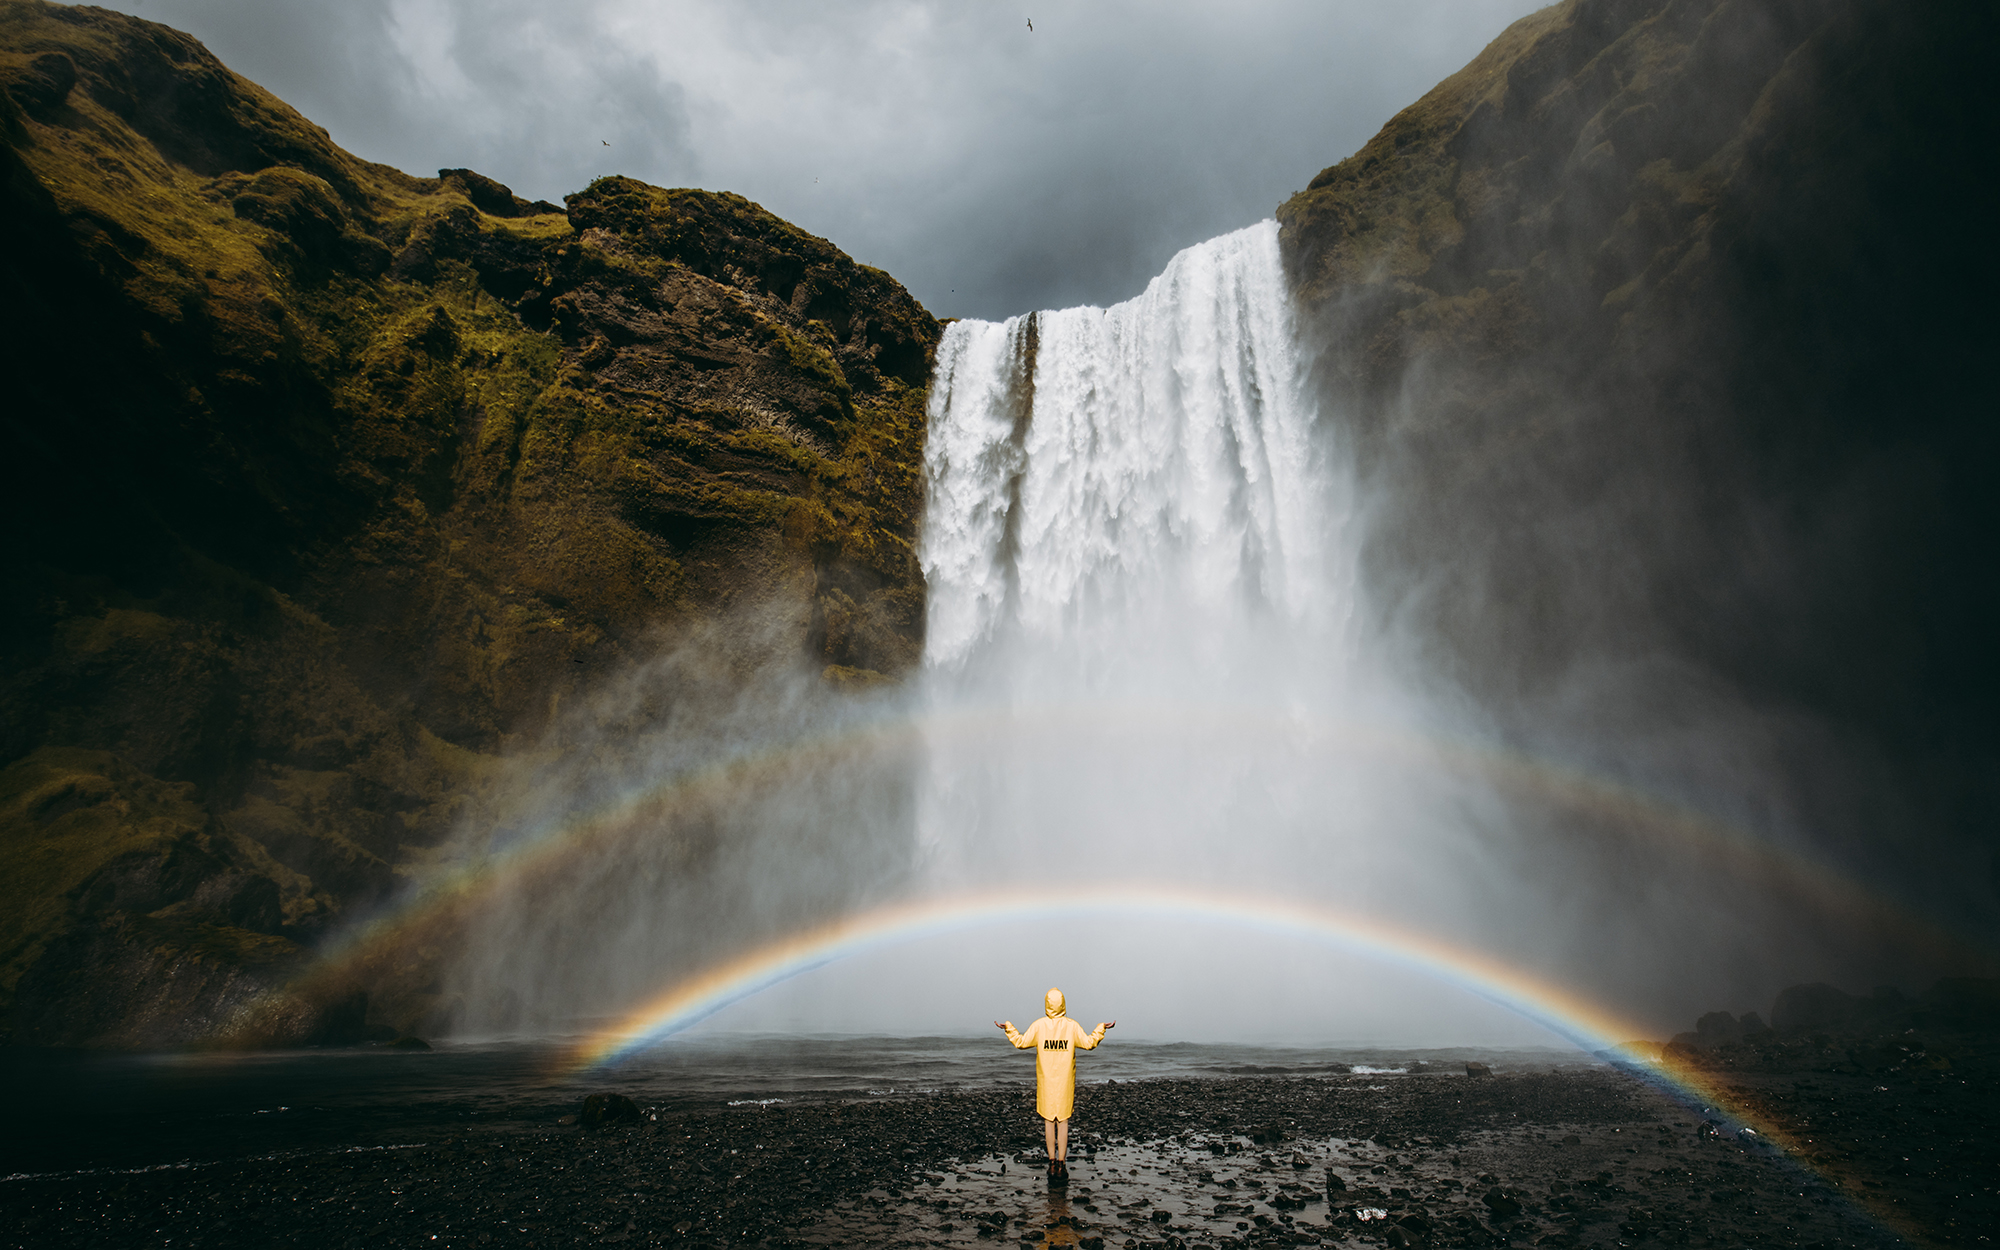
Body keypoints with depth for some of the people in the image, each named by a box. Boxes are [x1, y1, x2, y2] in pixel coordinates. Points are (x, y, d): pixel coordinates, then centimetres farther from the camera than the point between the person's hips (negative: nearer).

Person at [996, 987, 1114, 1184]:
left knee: (1048, 1120, 10)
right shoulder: (1072, 1026, -7)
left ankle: (1052, 1163, 11)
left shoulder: (1038, 1026, -8)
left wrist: (1008, 1027, 8)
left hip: (1045, 1081, 0)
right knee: (1063, 1121, 7)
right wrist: (1101, 1028, 10)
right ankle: (1061, 1164, 7)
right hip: (1065, 1082, 0)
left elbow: (1021, 1042, -3)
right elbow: (1089, 1043, -1)